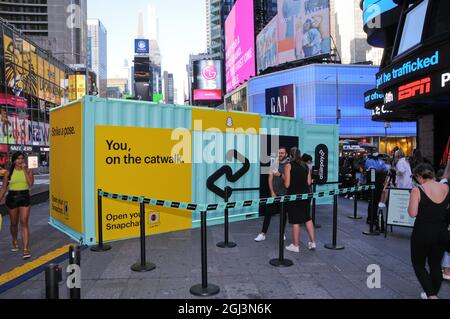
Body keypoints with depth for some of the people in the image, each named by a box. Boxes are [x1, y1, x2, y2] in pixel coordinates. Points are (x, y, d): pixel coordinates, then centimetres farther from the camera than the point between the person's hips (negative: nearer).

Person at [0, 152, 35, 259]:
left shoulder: (28, 171, 1)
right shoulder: (9, 173, 2)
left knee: (24, 223, -8)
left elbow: (30, 183, -15)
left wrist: (25, 170, -15)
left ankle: (26, 249, -10)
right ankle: (15, 241, 43)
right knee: (14, 223, 15)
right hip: (12, 198, 2)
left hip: (25, 198, -1)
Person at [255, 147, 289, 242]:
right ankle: (263, 234, 6)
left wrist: (280, 175, -26)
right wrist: (272, 192, -4)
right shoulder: (274, 164, 3)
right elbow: (270, 179, 3)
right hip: (274, 193, 2)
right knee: (268, 213, 1)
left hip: (284, 195, -2)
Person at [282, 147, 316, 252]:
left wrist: (283, 177, 8)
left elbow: (287, 184, -11)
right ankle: (312, 242, 18)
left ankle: (295, 245, 13)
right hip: (306, 194, 5)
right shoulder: (306, 166, 7)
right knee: (307, 218, 18)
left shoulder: (288, 166, -8)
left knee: (295, 221, 3)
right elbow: (309, 182, 7)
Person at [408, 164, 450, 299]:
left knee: (418, 263, 14)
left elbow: (413, 213, -17)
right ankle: (433, 294, 32)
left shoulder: (417, 190, -14)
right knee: (436, 265, 19)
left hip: (423, 233, -5)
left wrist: (412, 203, -1)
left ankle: (431, 295, 4)